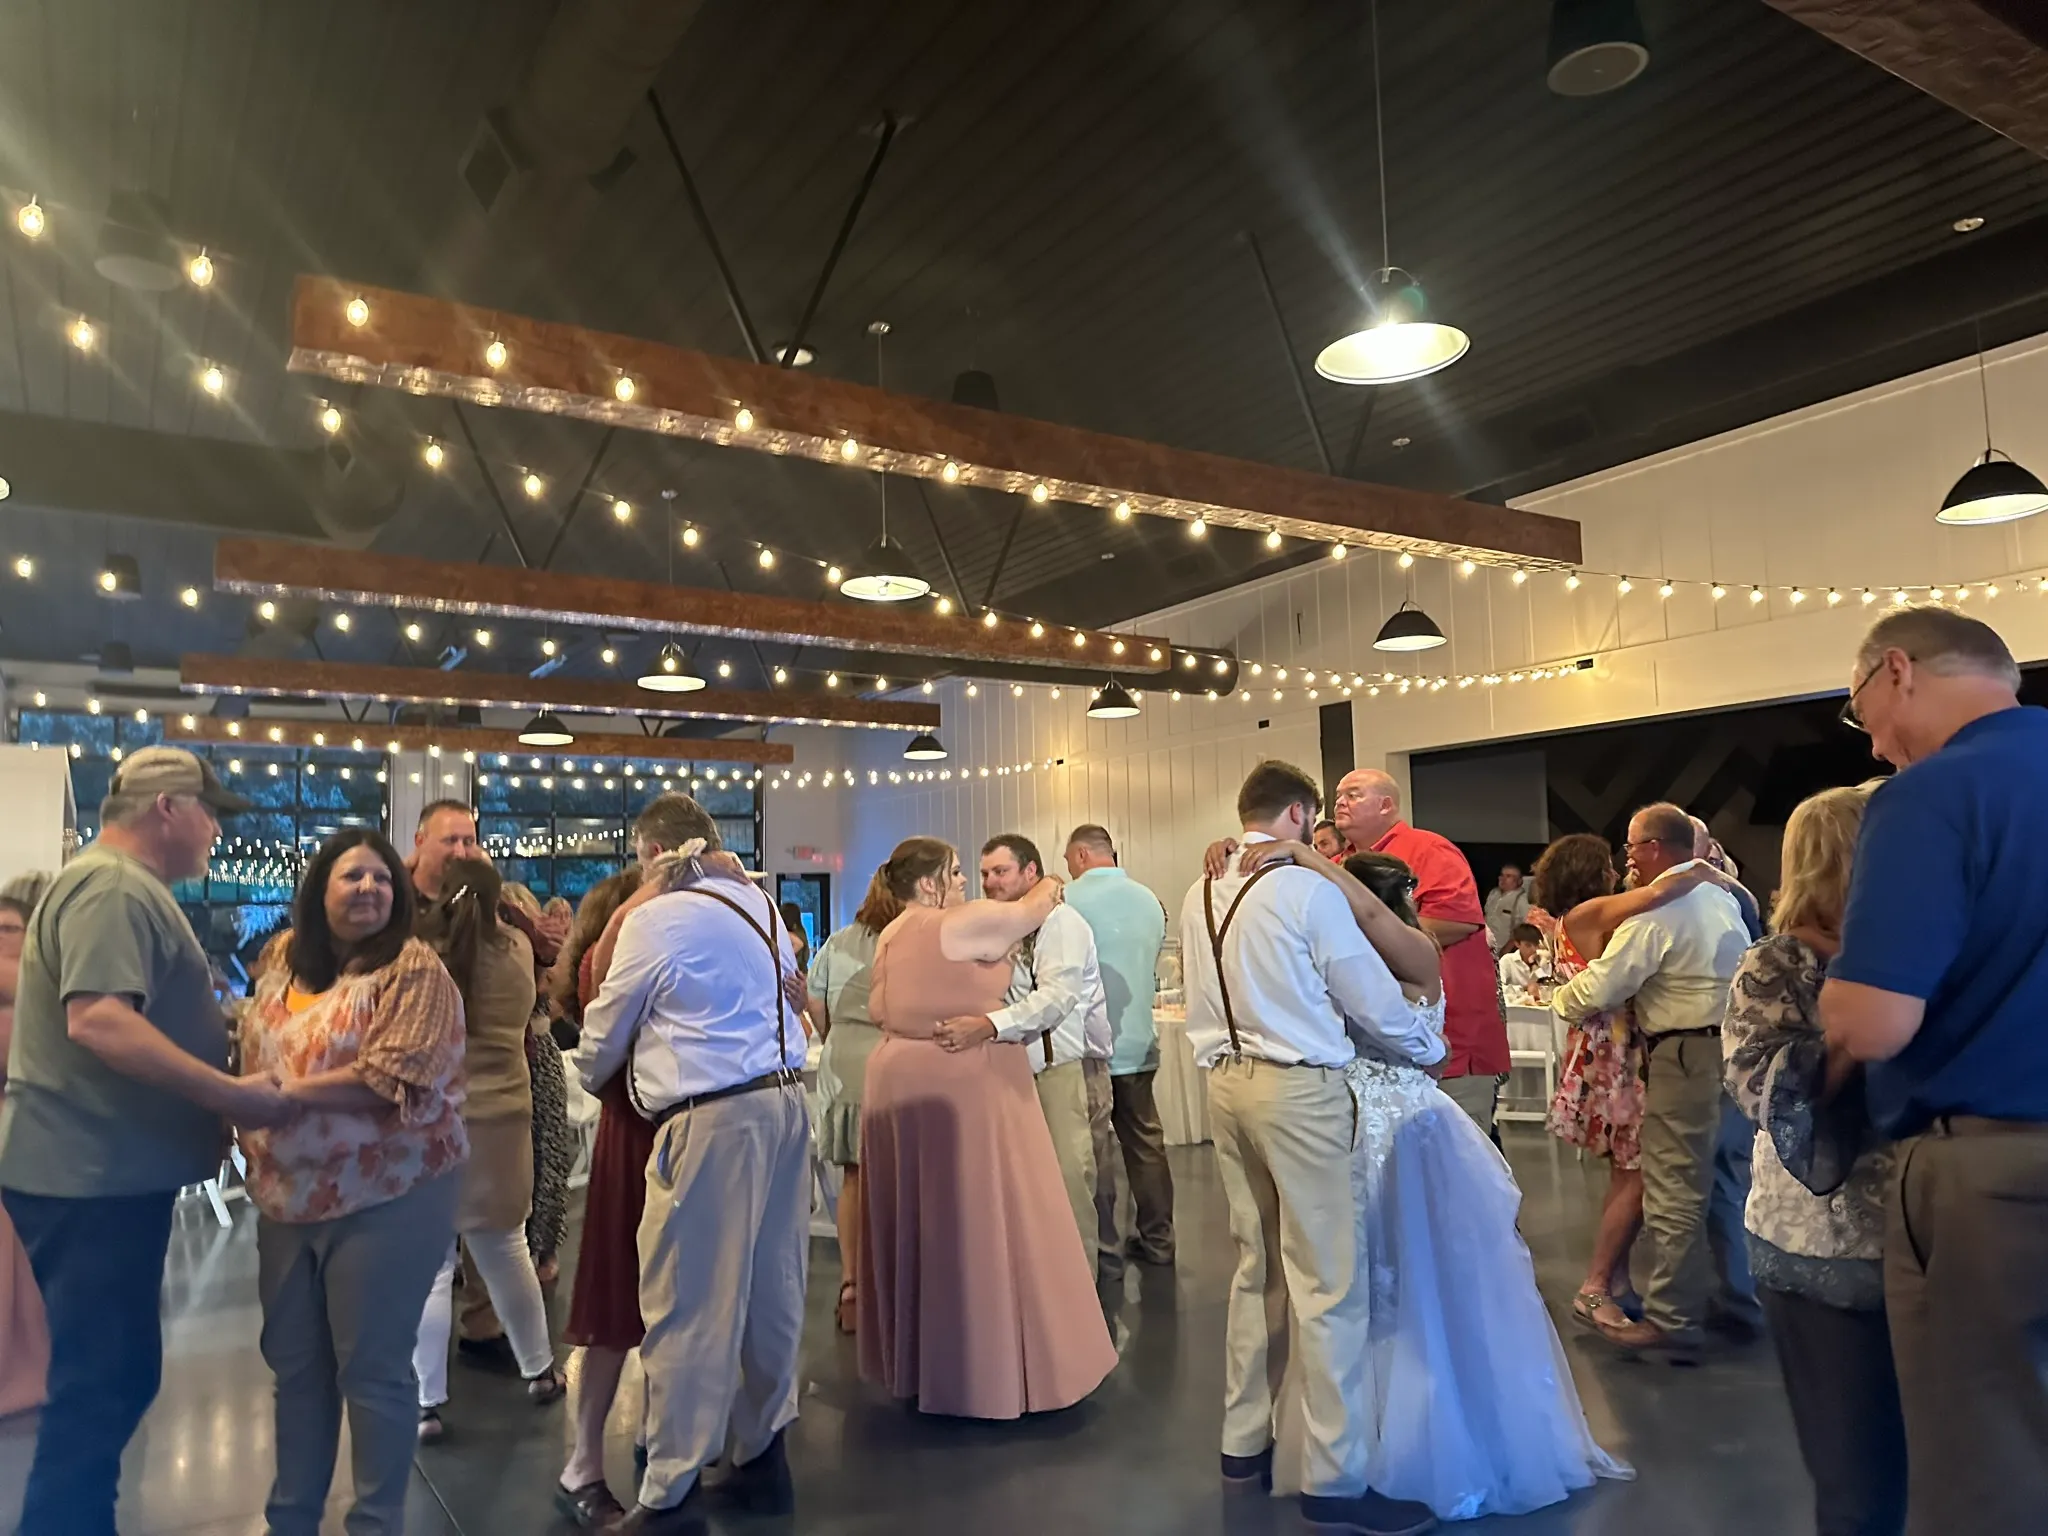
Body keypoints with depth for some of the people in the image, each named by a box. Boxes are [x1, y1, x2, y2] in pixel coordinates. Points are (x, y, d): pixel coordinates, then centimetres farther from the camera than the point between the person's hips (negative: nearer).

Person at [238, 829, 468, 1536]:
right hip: (289, 1197, 7)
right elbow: (254, 1055, 18)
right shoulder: (284, 964, 10)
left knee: (371, 1369, 5)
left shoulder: (413, 968, -12)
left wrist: (287, 1090, -19)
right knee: (293, 1363, 18)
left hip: (384, 1197, -7)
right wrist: (248, 1130, 2)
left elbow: (392, 1078, -21)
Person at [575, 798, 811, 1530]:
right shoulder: (759, 901, 13)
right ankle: (759, 1458, 29)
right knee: (770, 1290, 15)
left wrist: (590, 1076, 25)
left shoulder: (653, 920, -6)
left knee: (689, 1304, 1)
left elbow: (607, 1028, 5)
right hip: (783, 1099, 8)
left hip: (712, 1118, -8)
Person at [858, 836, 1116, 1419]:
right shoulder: (962, 924, -15)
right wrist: (1050, 887, 14)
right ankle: (982, 1366, 8)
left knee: (921, 1220, 15)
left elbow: (879, 1010, 15)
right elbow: (1030, 910, -5)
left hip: (902, 1079, 9)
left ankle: (915, 1358, 26)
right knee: (973, 1223, -1)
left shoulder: (892, 936, 11)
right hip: (962, 1082, -9)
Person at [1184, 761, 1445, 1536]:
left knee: (1258, 1267, 17)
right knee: (1327, 1282, 1)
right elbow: (1371, 992, -4)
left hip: (1227, 1081, 7)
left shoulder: (1197, 896, 8)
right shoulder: (1306, 888, -12)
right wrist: (1429, 1049, 13)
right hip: (1300, 1088, -7)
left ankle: (1244, 1444, 28)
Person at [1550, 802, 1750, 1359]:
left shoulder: (1657, 911, -16)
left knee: (1673, 1193, -3)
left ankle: (1670, 1322, 3)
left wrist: (1559, 998, 3)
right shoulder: (1721, 898, 13)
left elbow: (1598, 990, -18)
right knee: (1723, 1181, 19)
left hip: (1684, 1056, -10)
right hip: (1729, 1047, 10)